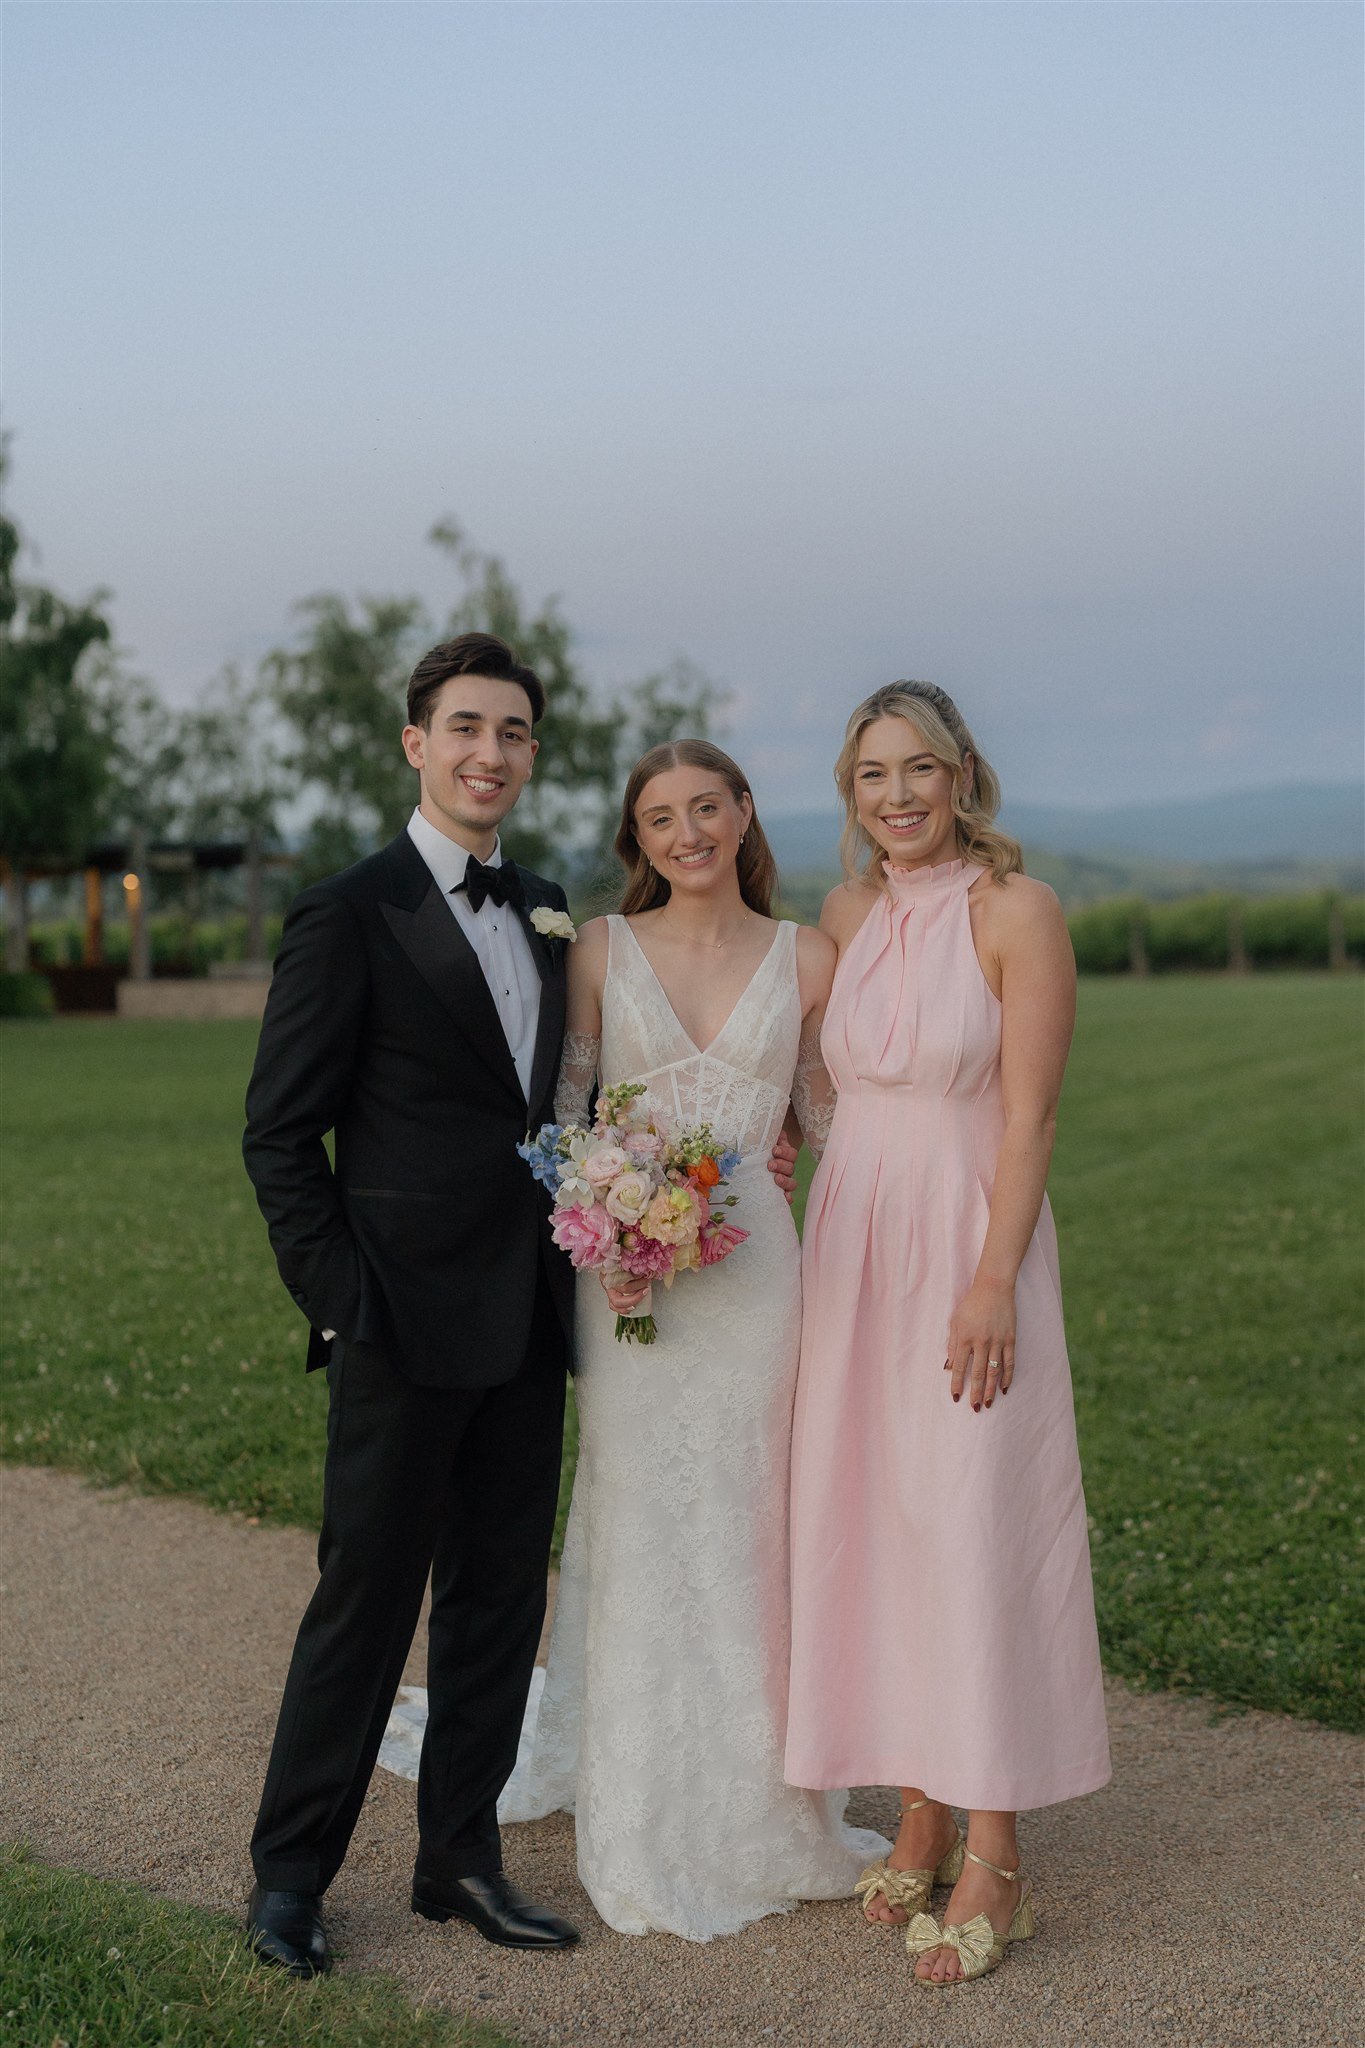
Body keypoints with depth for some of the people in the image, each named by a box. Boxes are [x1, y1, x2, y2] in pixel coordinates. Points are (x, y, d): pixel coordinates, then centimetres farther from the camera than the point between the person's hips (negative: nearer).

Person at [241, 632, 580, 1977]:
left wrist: (582, 1243, 9)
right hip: (409, 1323, -6)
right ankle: (289, 1875, 19)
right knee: (366, 1600, 3)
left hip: (529, 1319, 6)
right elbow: (278, 1135, -8)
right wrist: (341, 1302, -13)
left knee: (501, 1597, 12)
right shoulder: (349, 917, -8)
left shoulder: (545, 912, 12)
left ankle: (460, 1859, 27)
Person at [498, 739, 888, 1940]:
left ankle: (756, 1807, 23)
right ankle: (647, 1833, 18)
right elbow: (558, 1107, 7)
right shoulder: (601, 951, 3)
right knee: (641, 1528, 4)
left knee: (747, 1529, 5)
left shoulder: (807, 962, 4)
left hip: (754, 1266, 0)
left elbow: (837, 1117, 10)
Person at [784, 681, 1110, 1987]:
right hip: (850, 1244, 6)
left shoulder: (1016, 912, -9)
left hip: (967, 1248, -6)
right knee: (868, 1525, 9)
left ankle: (993, 1863, 8)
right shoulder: (846, 914, 8)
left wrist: (994, 1281, -18)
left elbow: (1029, 1118, -12)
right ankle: (920, 1820, 23)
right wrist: (830, 1252, 11)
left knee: (972, 1533, -3)